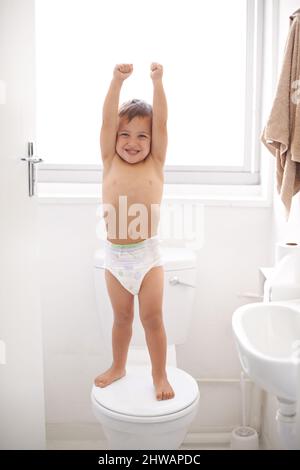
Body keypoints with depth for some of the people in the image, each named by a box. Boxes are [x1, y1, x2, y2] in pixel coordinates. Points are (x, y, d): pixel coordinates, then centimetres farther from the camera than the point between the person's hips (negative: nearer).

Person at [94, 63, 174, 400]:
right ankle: (118, 367, 35)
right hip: (114, 255, 2)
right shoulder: (110, 162, 2)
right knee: (122, 316, 16)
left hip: (147, 252, -2)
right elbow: (107, 121, -7)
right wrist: (117, 81, -16)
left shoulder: (155, 164, -1)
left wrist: (157, 82, -18)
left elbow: (161, 123, -10)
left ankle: (159, 375, 20)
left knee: (152, 317, 2)